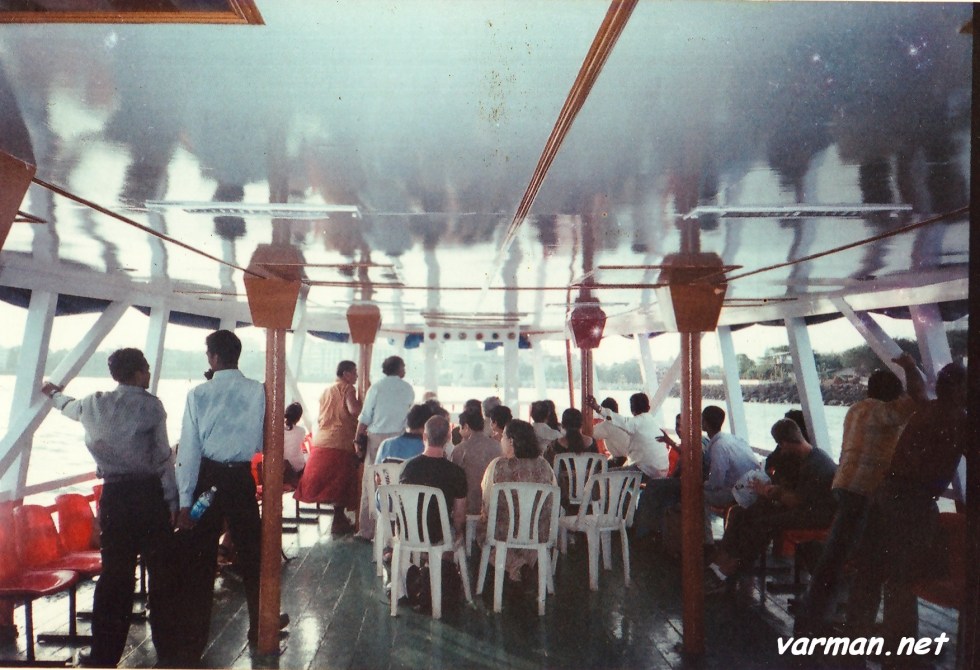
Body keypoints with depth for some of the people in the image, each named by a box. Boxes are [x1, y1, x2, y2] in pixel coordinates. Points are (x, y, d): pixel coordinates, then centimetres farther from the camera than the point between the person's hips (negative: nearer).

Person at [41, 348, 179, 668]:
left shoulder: (94, 404, 6)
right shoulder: (150, 404, -8)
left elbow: (69, 406, 30)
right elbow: (163, 456, -10)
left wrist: (54, 393, 54)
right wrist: (171, 500, -3)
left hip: (114, 495, 4)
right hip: (149, 494, -4)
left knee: (114, 572, 11)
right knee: (160, 569, 7)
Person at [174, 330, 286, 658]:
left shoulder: (199, 394, -9)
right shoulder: (257, 391, -7)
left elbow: (189, 449, -10)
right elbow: (264, 443, -1)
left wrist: (184, 501, -6)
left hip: (207, 478, -1)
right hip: (241, 479, 1)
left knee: (199, 560, 8)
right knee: (251, 552, 17)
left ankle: (193, 643, 15)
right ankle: (260, 627, 31)